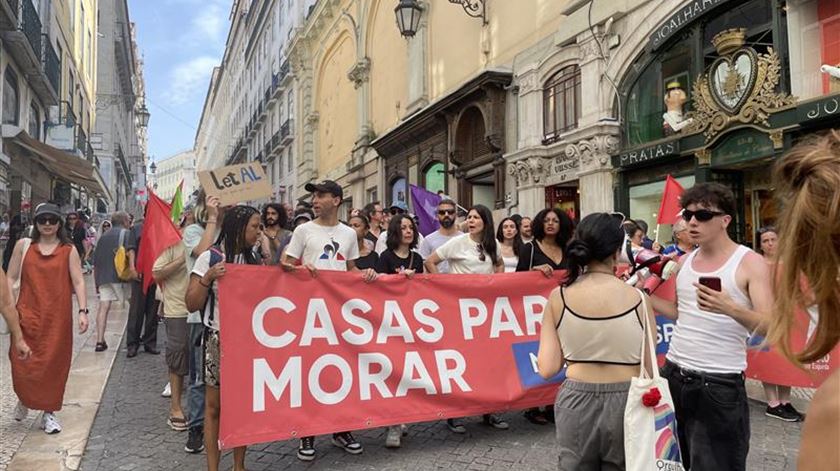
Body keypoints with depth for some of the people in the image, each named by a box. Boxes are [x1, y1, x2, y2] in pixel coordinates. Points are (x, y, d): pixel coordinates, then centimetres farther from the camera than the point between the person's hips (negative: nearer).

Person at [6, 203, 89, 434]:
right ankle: (24, 399, 33)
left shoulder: (69, 250, 3)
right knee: (22, 364, 1)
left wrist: (83, 311, -9)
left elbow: (78, 282, -1)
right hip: (28, 314, 1)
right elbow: (11, 278, 8)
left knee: (54, 364, 5)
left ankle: (49, 412, 21)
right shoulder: (23, 246, 6)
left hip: (58, 317, 0)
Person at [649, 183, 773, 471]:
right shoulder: (684, 262, 7)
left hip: (719, 384, -6)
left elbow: (770, 327, -17)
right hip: (673, 374, 6)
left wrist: (730, 308, -34)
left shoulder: (750, 263, -10)